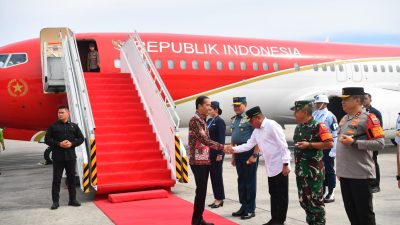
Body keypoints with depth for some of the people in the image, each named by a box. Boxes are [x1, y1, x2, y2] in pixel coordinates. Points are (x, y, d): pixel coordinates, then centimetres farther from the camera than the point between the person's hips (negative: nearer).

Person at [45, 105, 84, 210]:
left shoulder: (74, 126, 8)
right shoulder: (53, 126, 3)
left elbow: (81, 138, 9)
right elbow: (47, 139, 0)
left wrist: (72, 144, -8)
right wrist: (59, 144, -13)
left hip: (71, 156, 2)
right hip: (58, 157, -2)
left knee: (71, 178, 8)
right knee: (56, 179, 1)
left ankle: (72, 199, 18)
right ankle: (55, 201, 7)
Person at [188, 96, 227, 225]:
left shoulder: (203, 120, 14)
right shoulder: (194, 120, -14)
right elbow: (204, 140, -21)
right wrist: (222, 147, -19)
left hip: (205, 160, 9)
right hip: (198, 161, -9)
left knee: (202, 190, 12)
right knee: (201, 191, -6)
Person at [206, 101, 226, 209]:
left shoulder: (220, 121, -10)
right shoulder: (209, 121, 12)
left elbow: (222, 138, -14)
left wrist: (220, 153, -17)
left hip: (217, 152, -8)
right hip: (209, 152, 8)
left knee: (217, 175, 0)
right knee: (213, 175, 11)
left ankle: (220, 199, 10)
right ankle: (217, 198, 20)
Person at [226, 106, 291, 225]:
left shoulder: (272, 126, -17)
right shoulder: (256, 130, 11)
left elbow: (283, 146, -18)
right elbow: (249, 145, 10)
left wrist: (286, 164, -19)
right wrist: (234, 149, -2)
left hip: (280, 167, -9)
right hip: (271, 168, 9)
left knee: (281, 195, 2)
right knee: (273, 194, 14)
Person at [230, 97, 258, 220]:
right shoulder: (234, 120, 12)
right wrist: (233, 156, 18)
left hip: (249, 151, -8)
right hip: (238, 152, 8)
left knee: (250, 181, 1)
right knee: (241, 180, 14)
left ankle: (250, 209, 11)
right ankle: (243, 206, 25)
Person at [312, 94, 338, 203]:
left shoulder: (330, 116, -10)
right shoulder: (314, 115, 9)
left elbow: (335, 134, -13)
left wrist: (333, 150, -17)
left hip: (327, 147, -6)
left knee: (329, 170, 2)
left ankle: (331, 194, 11)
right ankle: (323, 191, 24)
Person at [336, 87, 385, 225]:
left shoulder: (368, 118, -11)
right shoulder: (344, 119, 14)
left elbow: (380, 144, -17)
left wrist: (354, 142, -22)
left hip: (361, 174, -8)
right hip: (344, 174, 8)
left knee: (364, 212, 2)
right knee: (350, 211, 15)